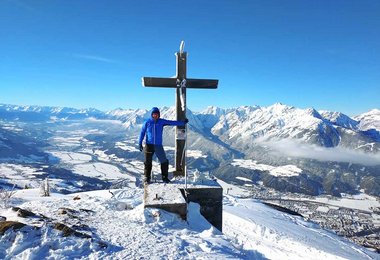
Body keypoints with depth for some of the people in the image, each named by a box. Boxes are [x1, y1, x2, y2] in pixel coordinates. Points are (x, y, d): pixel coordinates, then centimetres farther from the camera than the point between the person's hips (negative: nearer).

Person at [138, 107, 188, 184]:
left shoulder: (162, 121, 2)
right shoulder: (147, 122, -1)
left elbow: (172, 122, -1)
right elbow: (142, 133, 4)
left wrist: (183, 122, -8)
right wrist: (140, 143, 0)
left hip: (158, 145, 1)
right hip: (149, 145, -1)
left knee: (164, 161, 0)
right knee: (148, 163, 5)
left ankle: (165, 177, 15)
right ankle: (147, 178, 19)